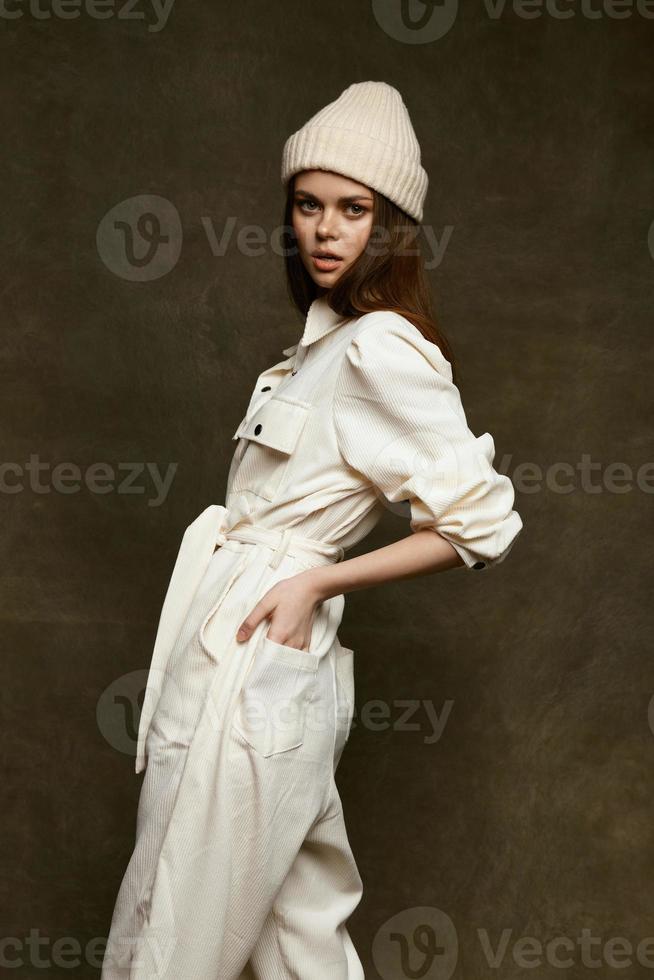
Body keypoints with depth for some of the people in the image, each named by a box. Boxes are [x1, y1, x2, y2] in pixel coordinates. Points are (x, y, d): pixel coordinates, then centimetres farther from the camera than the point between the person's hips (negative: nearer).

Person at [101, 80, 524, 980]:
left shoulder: (382, 349, -14)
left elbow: (484, 524, -15)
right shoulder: (327, 340, 15)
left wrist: (316, 581, -14)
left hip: (252, 664, -9)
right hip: (259, 666, 9)